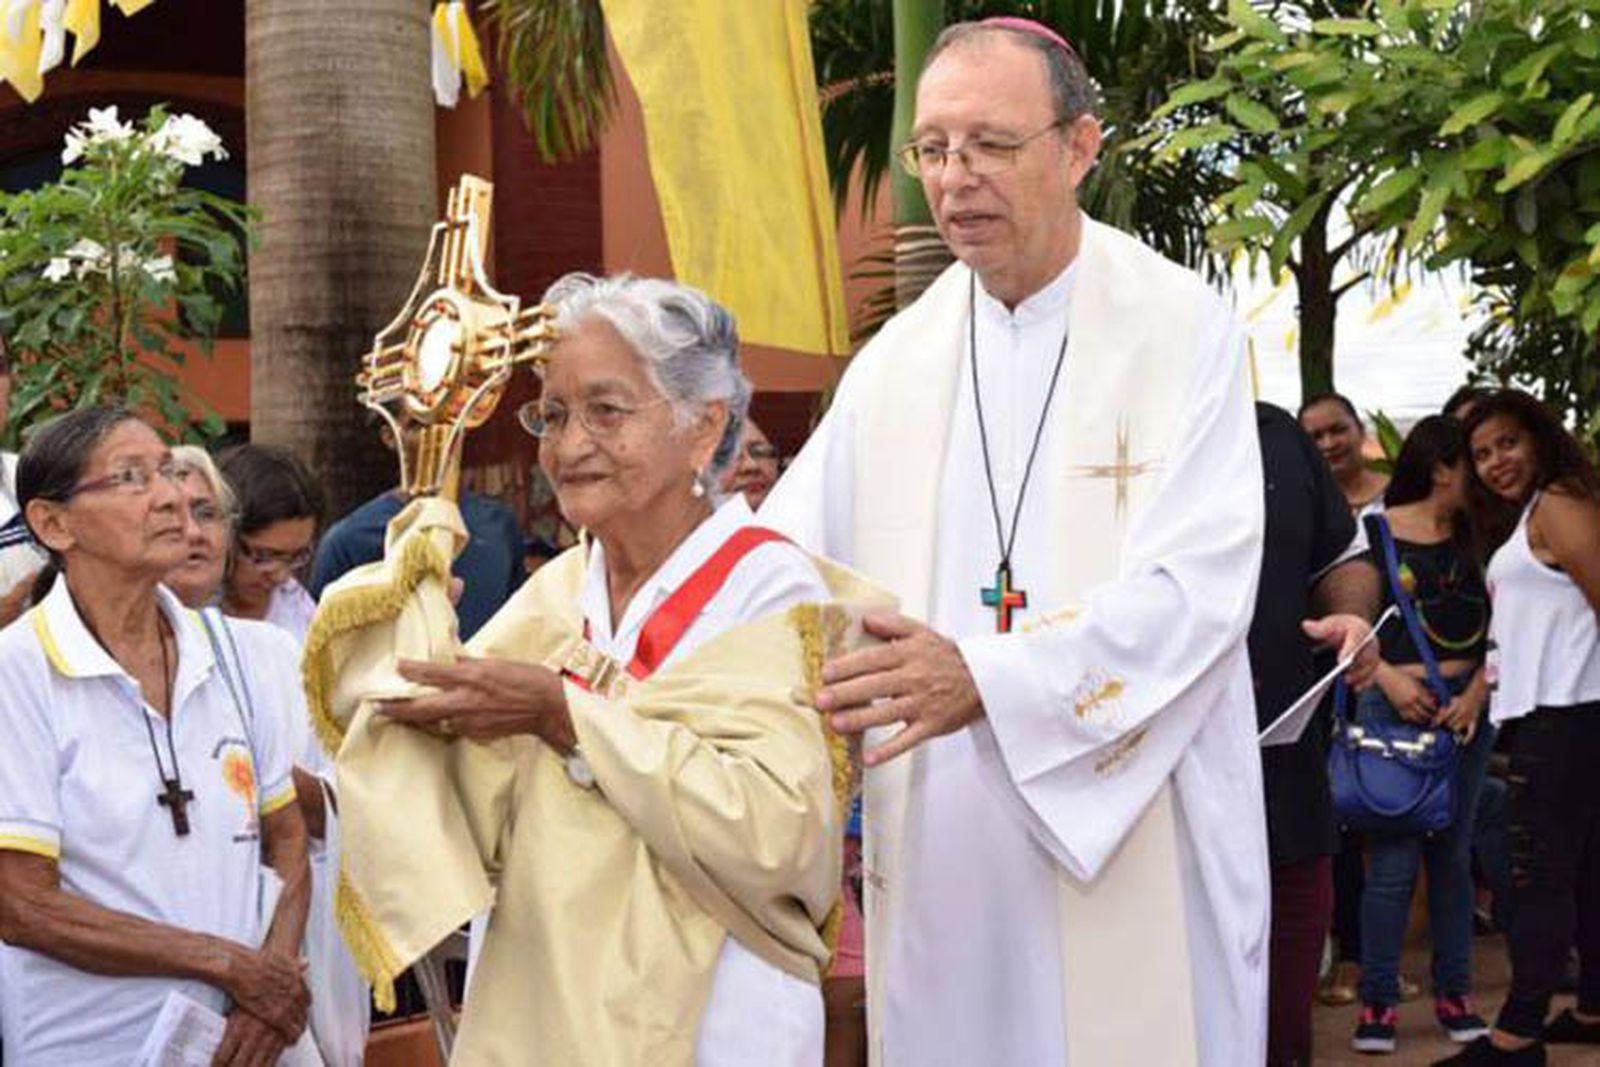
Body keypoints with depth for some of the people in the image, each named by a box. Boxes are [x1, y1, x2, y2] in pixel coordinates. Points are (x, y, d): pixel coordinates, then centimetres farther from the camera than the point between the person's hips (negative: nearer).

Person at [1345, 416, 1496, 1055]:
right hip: (1393, 706, -5)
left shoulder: (1473, 540, 11)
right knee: (1394, 862, -5)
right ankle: (1377, 1001, 3)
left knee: (1453, 855, 10)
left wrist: (1477, 691, -5)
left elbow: (1496, 630, 10)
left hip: (1465, 707, 5)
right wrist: (1387, 677, -14)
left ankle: (1454, 992, 19)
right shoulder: (1373, 534, -2)